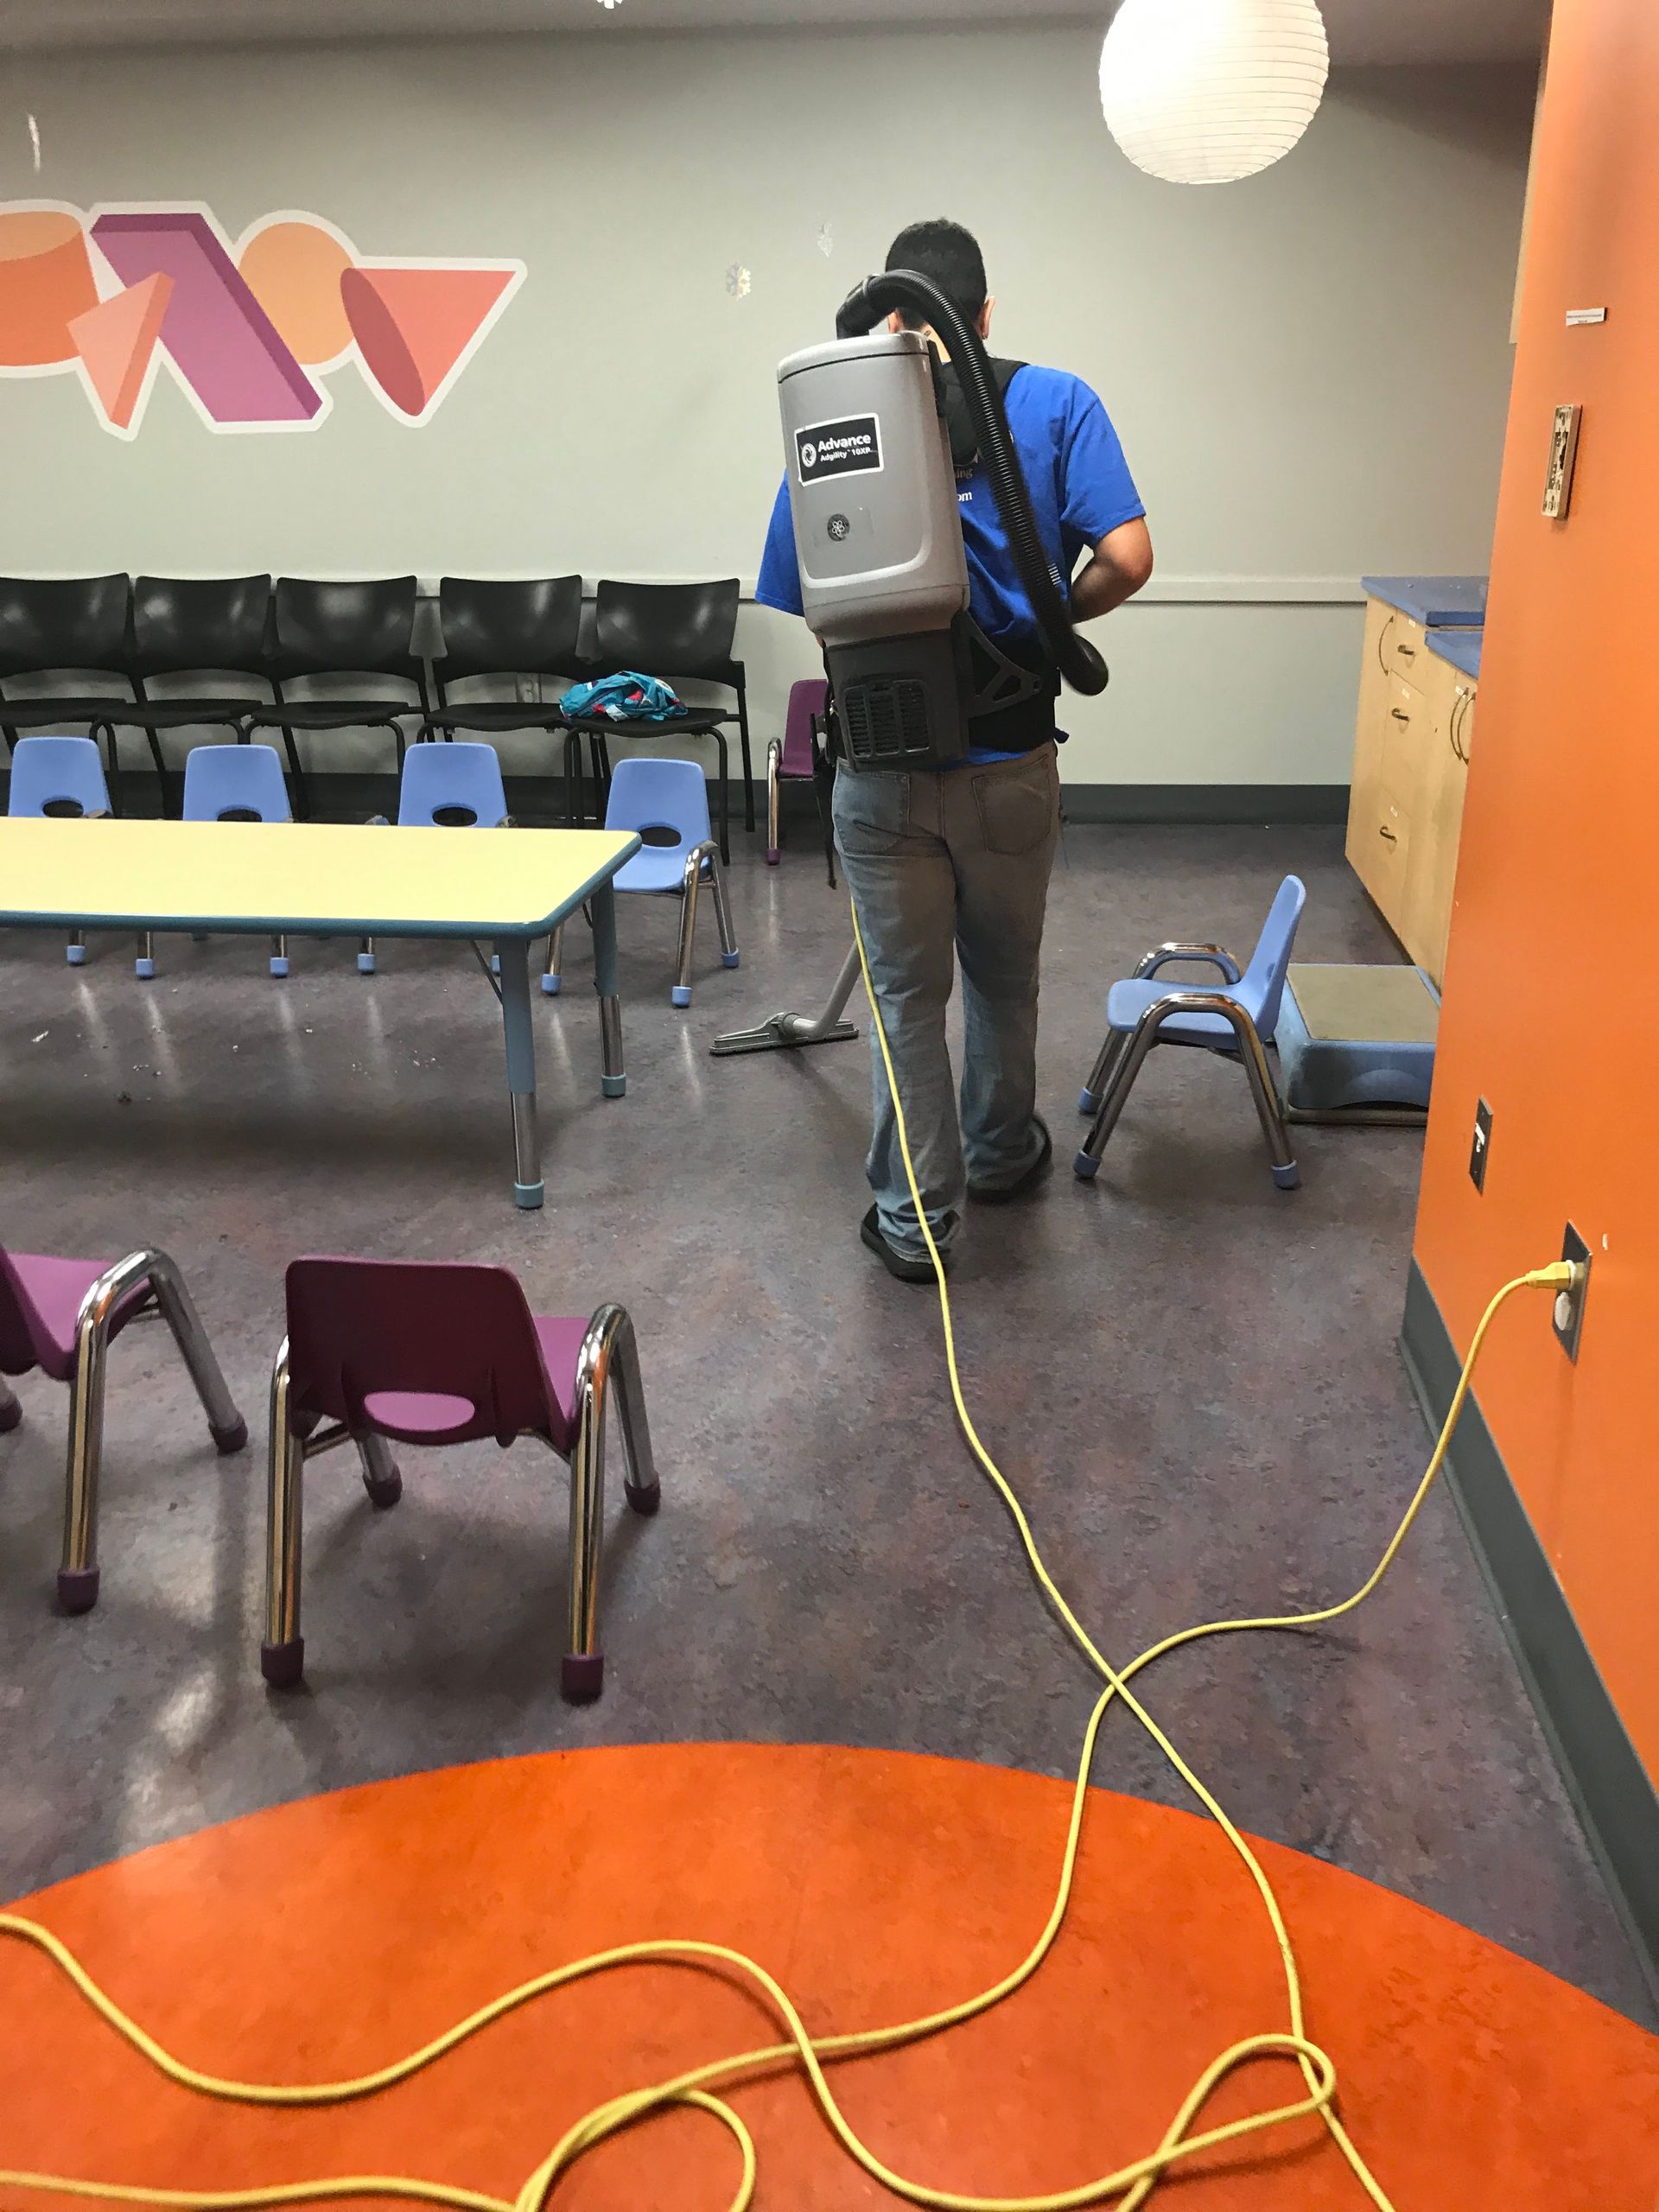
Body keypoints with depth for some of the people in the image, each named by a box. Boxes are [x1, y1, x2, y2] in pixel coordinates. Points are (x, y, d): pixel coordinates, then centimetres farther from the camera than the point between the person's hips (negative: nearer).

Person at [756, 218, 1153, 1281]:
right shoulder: (1057, 405, -2)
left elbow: (798, 600, -1)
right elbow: (1127, 558, -13)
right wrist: (1050, 622, 6)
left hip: (882, 766, 0)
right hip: (1008, 761, 0)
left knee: (908, 994, 11)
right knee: (1004, 979, 20)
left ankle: (917, 1218, 18)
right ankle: (1001, 1155, 41)